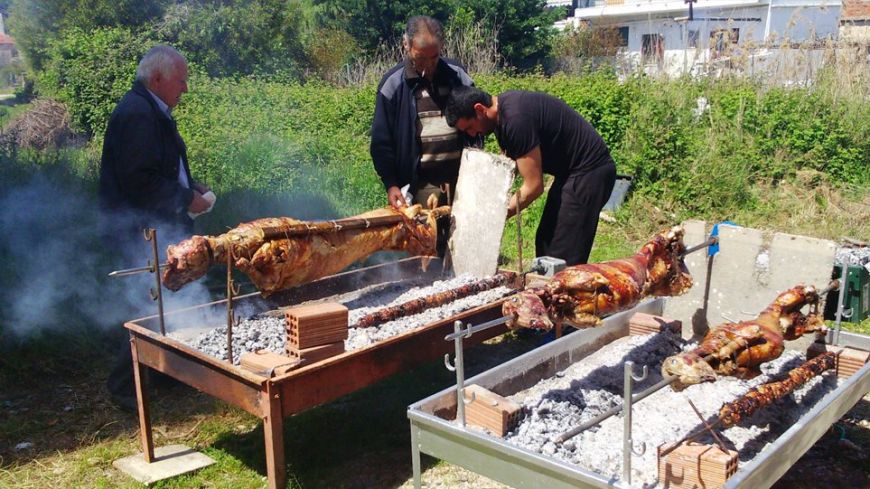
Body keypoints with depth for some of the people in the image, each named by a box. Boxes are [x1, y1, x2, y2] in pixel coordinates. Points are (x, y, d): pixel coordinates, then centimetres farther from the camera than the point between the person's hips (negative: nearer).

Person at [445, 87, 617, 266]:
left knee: (562, 258, -11)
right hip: (571, 171, 10)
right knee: (545, 245, 14)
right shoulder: (502, 113, 5)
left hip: (589, 171, -10)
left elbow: (533, 187, -23)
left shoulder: (516, 119, -26)